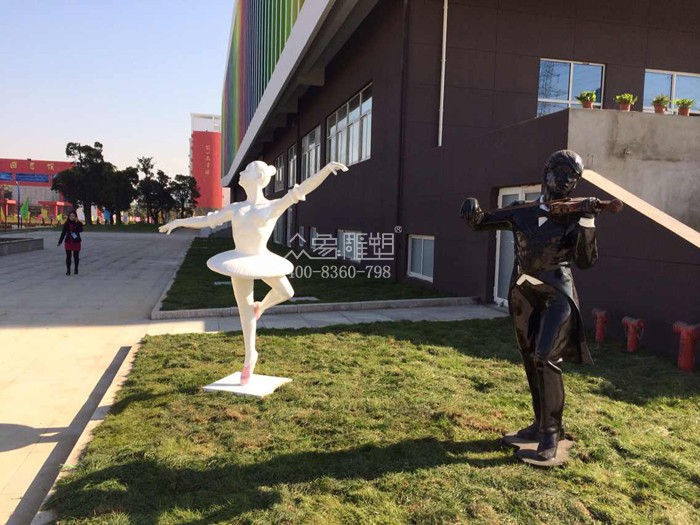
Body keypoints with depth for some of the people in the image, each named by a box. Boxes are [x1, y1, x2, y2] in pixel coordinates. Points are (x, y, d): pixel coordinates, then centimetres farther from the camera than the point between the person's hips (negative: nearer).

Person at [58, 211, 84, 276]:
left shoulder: (79, 223, -4)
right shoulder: (66, 224, 1)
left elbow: (80, 230, -24)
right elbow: (63, 233, 4)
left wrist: (77, 222, -25)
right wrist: (60, 242, 1)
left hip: (76, 242, -1)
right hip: (68, 242, 1)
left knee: (76, 256, 7)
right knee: (68, 256, -2)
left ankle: (76, 269, 22)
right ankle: (68, 270, 3)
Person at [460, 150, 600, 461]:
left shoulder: (573, 218, -2)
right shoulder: (522, 213, 6)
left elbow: (586, 261, -9)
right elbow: (480, 222, 11)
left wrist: (588, 221, -19)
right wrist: (472, 213, -13)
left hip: (556, 296, -4)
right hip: (524, 295, 4)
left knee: (546, 359, -17)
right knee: (531, 362, 13)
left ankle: (552, 431, -2)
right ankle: (541, 423, 29)